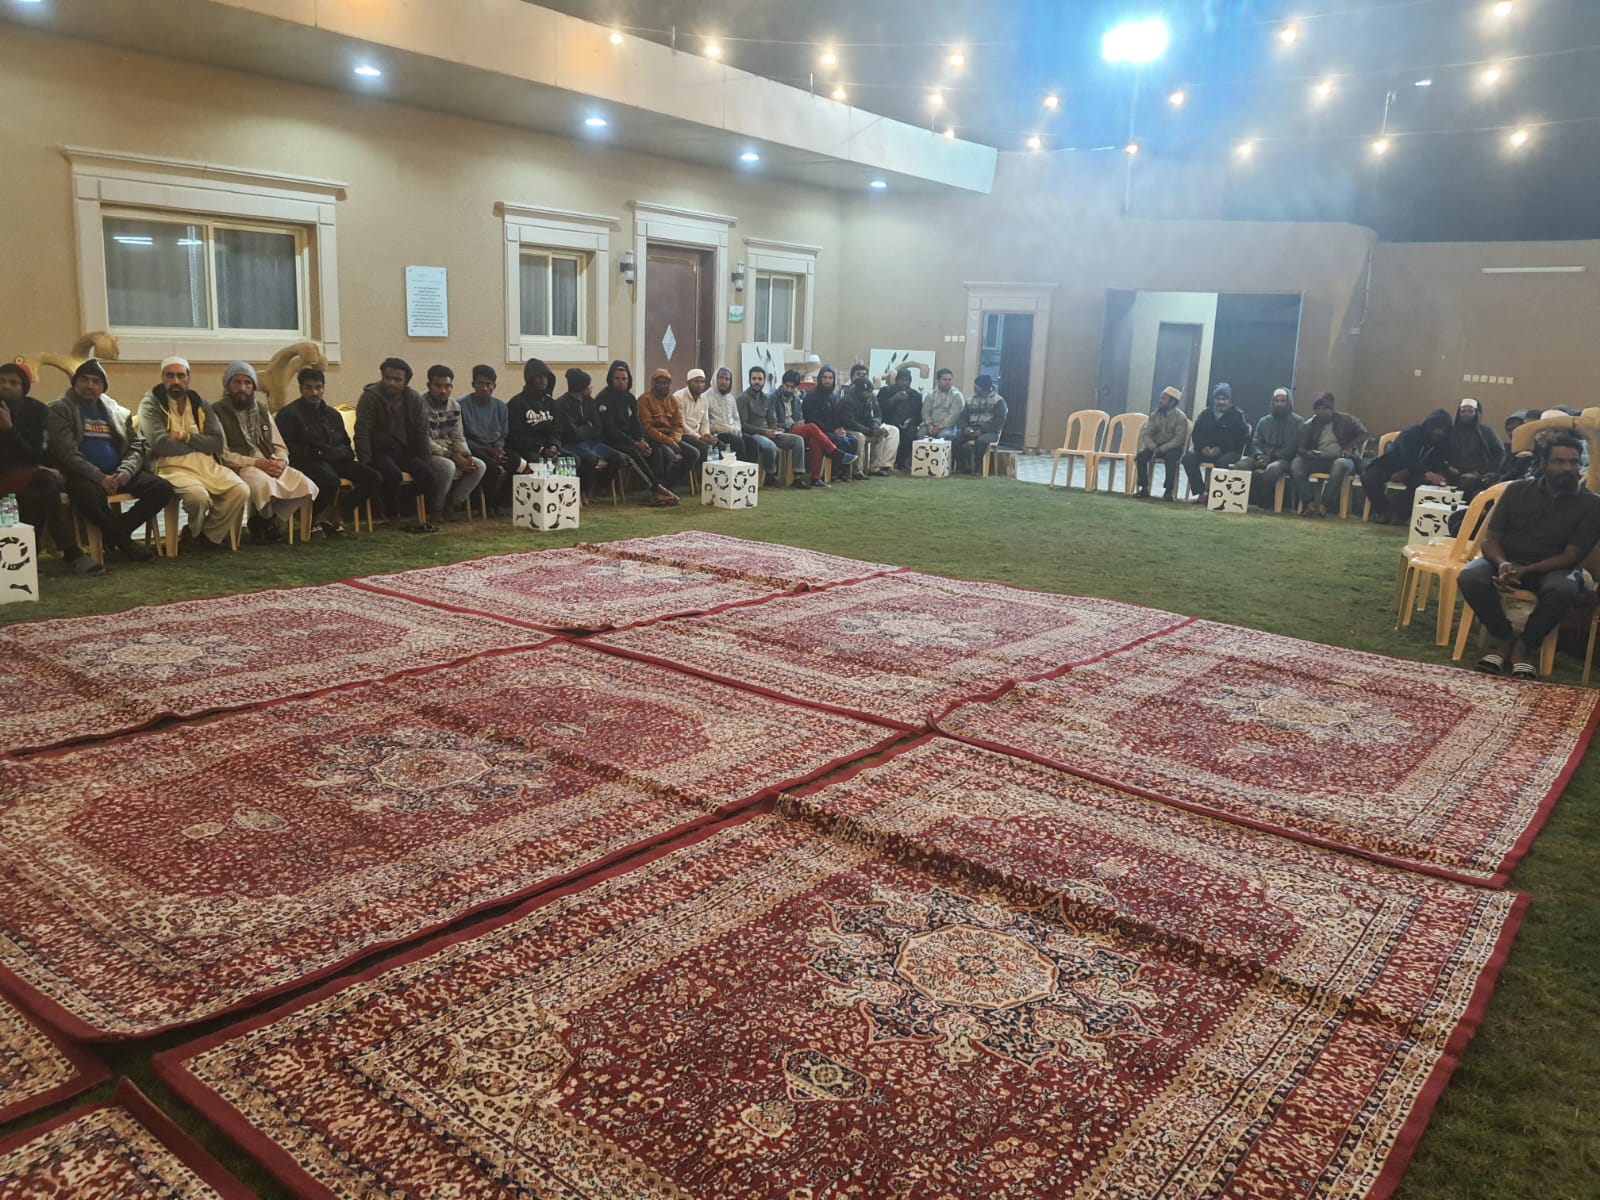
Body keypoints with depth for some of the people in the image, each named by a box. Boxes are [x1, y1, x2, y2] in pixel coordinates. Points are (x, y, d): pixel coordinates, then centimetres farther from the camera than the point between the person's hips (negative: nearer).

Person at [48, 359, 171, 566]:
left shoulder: (118, 412, 19)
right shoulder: (60, 410, 5)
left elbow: (137, 446, 13)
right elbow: (66, 453, -8)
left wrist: (125, 472, -9)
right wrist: (99, 477, -20)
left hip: (118, 475, 5)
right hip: (83, 476, -5)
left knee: (162, 488, -18)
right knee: (90, 494, -39)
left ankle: (114, 533, -7)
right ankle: (124, 541, -15)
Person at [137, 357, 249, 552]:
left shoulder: (200, 405, 16)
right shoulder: (151, 404, 2)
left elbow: (217, 443, 4)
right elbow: (160, 444, -13)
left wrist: (185, 437, -10)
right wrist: (200, 444, -2)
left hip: (207, 463, 5)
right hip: (172, 466, -5)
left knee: (241, 491, -22)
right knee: (198, 496, -35)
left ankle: (208, 536, -1)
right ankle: (196, 533, 1)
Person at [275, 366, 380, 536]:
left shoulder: (332, 414, 20)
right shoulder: (288, 414, 1)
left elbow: (347, 447, 21)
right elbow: (290, 451, -7)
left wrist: (332, 453, -1)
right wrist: (317, 453, -13)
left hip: (334, 460, 7)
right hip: (306, 463, -7)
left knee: (374, 478, -13)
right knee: (331, 481, -39)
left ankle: (336, 515, -1)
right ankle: (315, 517, -8)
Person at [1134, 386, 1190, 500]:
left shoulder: (1180, 417, -9)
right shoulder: (1155, 415, 5)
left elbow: (1179, 439, -17)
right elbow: (1146, 433, -2)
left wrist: (1161, 449, -27)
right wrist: (1153, 448, -20)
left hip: (1172, 448, -4)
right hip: (1155, 446, 4)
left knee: (1170, 457, -37)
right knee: (1140, 455, -23)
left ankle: (1169, 491, -30)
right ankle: (1144, 488, -18)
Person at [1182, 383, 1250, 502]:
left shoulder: (1237, 416, 2)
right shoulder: (1206, 414, 15)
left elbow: (1240, 439, -7)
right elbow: (1196, 434, 11)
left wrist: (1220, 448, -20)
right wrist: (1203, 447, -11)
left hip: (1229, 452, -4)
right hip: (1206, 450, 4)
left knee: (1222, 462, -38)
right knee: (1188, 459, -22)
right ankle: (1200, 493, -20)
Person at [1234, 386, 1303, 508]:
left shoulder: (1297, 422, 2)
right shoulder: (1264, 421, 17)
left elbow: (1293, 447, -7)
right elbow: (1255, 443, 13)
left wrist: (1271, 457, -17)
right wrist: (1259, 455, -11)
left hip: (1284, 459, -4)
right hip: (1263, 457, 4)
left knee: (1272, 470, -41)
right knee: (1240, 465, -27)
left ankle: (1263, 502, -21)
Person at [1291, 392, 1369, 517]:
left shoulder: (1346, 420, 6)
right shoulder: (1310, 425, 11)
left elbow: (1362, 433, 5)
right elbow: (1300, 447, 5)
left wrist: (1350, 448, -12)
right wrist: (1306, 452, -20)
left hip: (1342, 459, -3)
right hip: (1319, 460, 3)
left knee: (1340, 464, -40)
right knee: (1297, 462, -25)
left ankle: (1324, 504, -39)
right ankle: (1309, 502, -33)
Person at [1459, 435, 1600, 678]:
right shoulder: (1517, 490, 3)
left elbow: (1571, 556, -9)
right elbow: (1490, 539, -1)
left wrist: (1525, 571, -24)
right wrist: (1503, 564, -24)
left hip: (1552, 568, -1)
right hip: (1507, 562, 1)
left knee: (1564, 589, -37)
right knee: (1470, 576, -30)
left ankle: (1525, 646, -13)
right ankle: (1505, 638, -9)